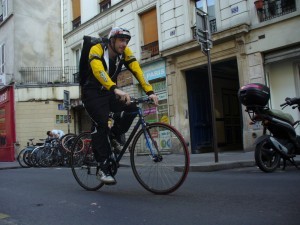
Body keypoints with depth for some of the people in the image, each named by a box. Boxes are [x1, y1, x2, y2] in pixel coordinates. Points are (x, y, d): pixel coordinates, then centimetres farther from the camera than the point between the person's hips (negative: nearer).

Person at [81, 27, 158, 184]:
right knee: (101, 124, -24)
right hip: (92, 94, -5)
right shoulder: (97, 50, -21)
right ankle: (102, 167, -15)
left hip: (109, 94, 5)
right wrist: (116, 90, -55)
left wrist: (150, 92, -32)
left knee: (132, 108, -18)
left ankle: (115, 134, 7)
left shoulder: (125, 52, -6)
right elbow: (98, 71, -39)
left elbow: (137, 71, -18)